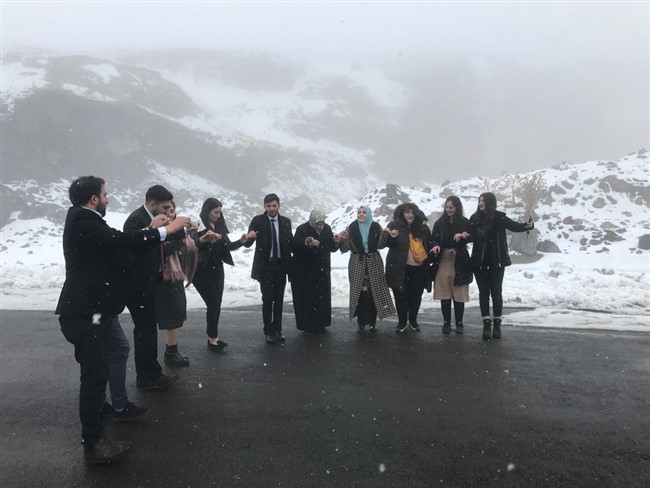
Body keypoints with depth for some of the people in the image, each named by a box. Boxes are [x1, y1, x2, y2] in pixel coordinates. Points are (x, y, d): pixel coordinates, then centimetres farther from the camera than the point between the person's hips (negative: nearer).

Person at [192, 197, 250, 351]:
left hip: (217, 270, 6)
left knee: (216, 305, 7)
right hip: (202, 271, -6)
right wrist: (204, 238, -40)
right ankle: (213, 339, 6)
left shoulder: (220, 226, 8)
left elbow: (228, 246, 10)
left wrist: (241, 241, -7)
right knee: (213, 304, -5)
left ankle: (212, 337, 16)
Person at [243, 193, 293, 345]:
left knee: (279, 299, 9)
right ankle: (268, 331, 8)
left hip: (281, 265, 3)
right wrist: (249, 237, -33)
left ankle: (277, 329, 20)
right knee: (267, 299, -3)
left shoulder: (286, 222, 5)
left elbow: (290, 243, 9)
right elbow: (247, 244, -11)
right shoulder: (257, 220, -5)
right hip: (265, 266, -3)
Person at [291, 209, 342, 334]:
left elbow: (332, 248, 10)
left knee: (322, 298, 9)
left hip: (322, 272, 5)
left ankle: (321, 324, 22)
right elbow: (293, 247, -22)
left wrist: (336, 243, -12)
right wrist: (305, 243, -40)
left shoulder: (327, 229, 2)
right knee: (307, 299, -1)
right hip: (305, 273, -4)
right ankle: (308, 326, 11)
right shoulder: (302, 230, -11)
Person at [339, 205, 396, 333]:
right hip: (357, 263, 0)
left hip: (374, 263, 1)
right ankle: (361, 323, 8)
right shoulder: (352, 228, 0)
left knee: (374, 292, 1)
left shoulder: (376, 227, 1)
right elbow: (345, 248, -1)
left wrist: (384, 235, -18)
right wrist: (343, 239, -20)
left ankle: (372, 322, 13)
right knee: (359, 292, -2)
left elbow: (380, 245, -2)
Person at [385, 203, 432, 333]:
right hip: (401, 268, -3)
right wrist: (392, 237, -28)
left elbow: (429, 243, 21)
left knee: (416, 296, 10)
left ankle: (413, 320, 27)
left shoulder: (422, 227, 9)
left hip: (419, 268, 3)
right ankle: (402, 322, 16)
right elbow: (388, 243, -8)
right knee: (401, 296, 3)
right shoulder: (394, 225, -1)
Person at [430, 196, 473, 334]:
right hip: (443, 261, 1)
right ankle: (446, 322, 11)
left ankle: (459, 323, 13)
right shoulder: (439, 222, 6)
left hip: (460, 262, -1)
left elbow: (472, 237, -5)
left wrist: (464, 236, -26)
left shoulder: (465, 222, 2)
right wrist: (435, 245, -15)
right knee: (445, 293, 2)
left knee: (459, 293, 2)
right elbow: (433, 239, 6)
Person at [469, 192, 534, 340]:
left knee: (496, 292, 4)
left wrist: (528, 225, -34)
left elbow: (514, 226, -14)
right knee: (483, 292, 3)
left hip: (496, 261, -2)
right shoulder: (474, 218, 3)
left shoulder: (499, 217, -5)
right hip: (479, 261, 3)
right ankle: (486, 324, 7)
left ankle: (497, 324, 13)